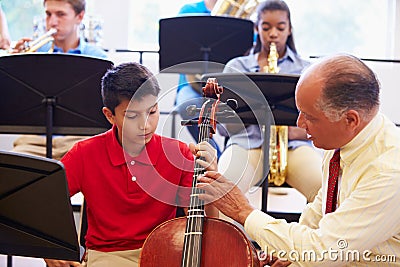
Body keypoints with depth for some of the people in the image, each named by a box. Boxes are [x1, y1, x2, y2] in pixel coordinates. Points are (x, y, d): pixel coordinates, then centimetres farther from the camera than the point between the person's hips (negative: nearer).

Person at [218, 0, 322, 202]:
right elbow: (223, 125, 10)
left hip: (294, 145, 1)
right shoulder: (236, 67, 19)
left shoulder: (307, 70, 18)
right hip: (246, 142, 0)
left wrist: (294, 131, -12)